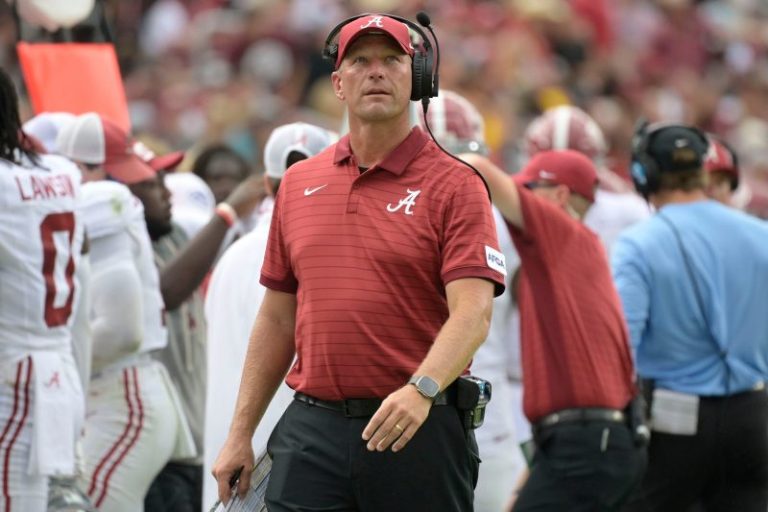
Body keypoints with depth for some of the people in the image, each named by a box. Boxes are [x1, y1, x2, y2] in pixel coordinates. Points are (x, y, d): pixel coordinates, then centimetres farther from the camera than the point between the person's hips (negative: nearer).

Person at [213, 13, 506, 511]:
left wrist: (421, 390, -32)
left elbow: (473, 313, -14)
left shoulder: (454, 185, -3)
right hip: (311, 432, 4)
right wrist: (241, 434, 14)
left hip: (419, 432, -4)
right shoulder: (300, 183, 13)